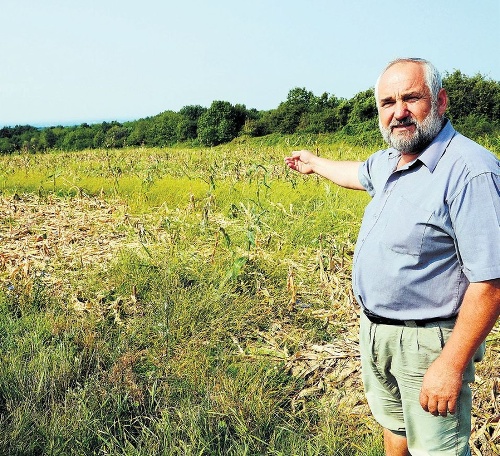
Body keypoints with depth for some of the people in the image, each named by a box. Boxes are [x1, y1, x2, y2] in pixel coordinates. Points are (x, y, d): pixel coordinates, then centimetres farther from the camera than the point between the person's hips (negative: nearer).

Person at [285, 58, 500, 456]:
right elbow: (359, 174, 29)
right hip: (374, 329, 9)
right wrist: (315, 163, 44)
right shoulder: (390, 161, 3)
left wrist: (452, 366, -26)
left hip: (426, 343, -8)